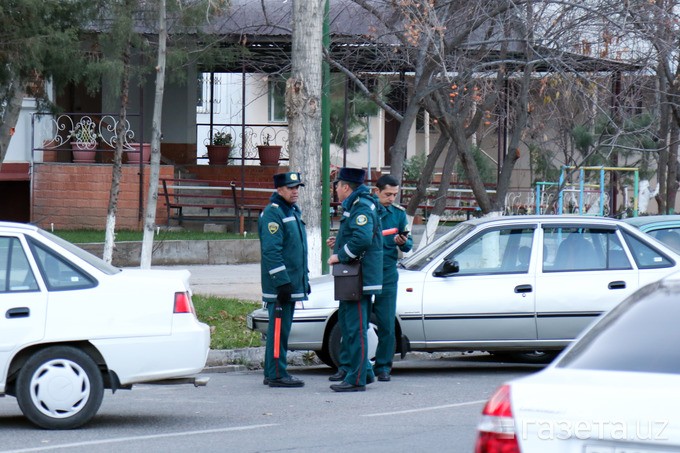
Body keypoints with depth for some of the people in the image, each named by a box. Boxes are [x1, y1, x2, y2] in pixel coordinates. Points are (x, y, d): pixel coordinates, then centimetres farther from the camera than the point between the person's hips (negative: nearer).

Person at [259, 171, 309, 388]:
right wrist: (282, 281, -23)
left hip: (293, 284, 10)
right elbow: (271, 251, -20)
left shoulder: (293, 212, 19)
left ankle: (272, 373, 17)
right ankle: (277, 375, -7)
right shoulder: (273, 213, -13)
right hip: (279, 285, -10)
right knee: (279, 329, -8)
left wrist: (304, 278, 24)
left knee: (281, 328, 12)